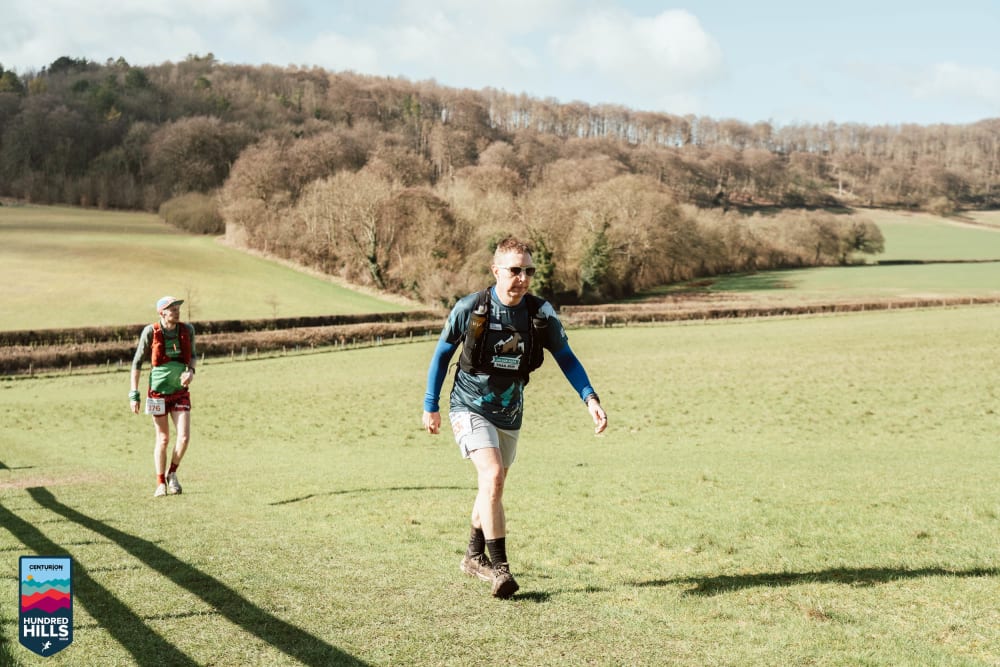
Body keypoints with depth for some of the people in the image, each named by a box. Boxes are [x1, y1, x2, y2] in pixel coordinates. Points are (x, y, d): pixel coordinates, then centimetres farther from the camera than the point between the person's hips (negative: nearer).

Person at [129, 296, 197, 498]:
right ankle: (161, 483, 20)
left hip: (180, 392, 2)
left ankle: (172, 473, 17)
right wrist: (134, 394, -6)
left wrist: (191, 371, -7)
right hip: (158, 393, -2)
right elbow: (137, 362, -4)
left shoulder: (187, 330, -4)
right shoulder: (151, 332, -12)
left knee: (184, 436, -8)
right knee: (163, 439, 4)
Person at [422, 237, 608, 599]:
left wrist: (590, 398, -12)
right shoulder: (470, 308, -17)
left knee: (493, 487, 17)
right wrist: (430, 406, 4)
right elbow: (442, 354, -2)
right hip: (470, 407, -4)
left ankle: (474, 557, 38)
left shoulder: (541, 314, -12)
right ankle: (499, 566, -14)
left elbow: (566, 358, 1)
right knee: (492, 477, -23)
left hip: (509, 413, 4)